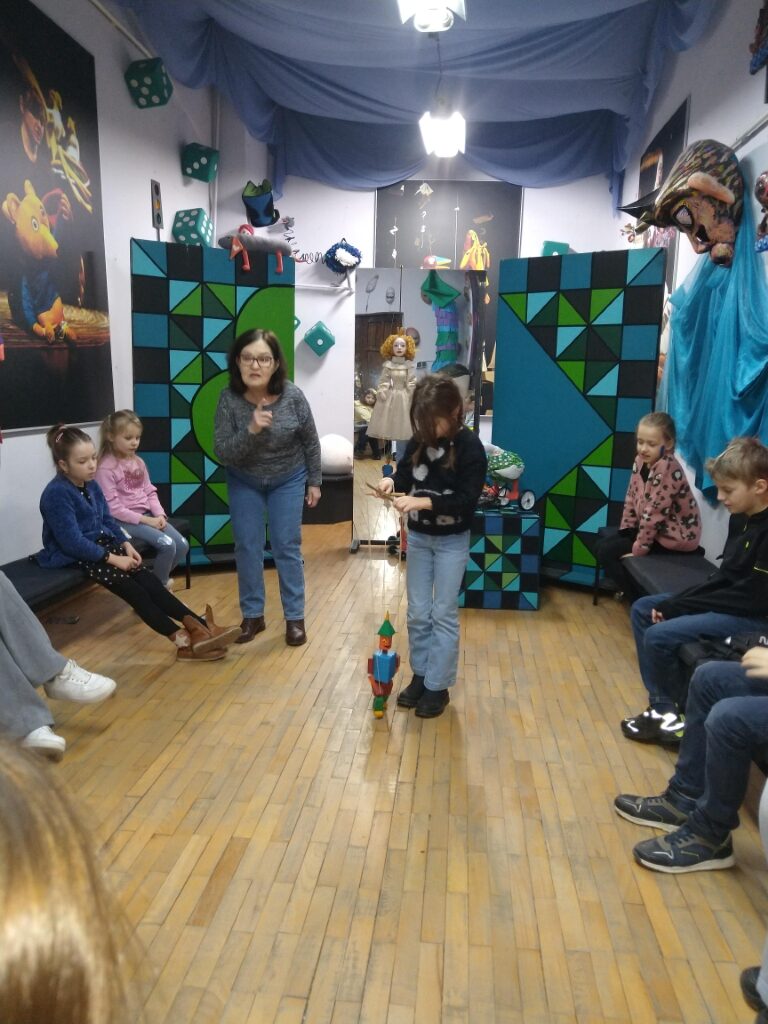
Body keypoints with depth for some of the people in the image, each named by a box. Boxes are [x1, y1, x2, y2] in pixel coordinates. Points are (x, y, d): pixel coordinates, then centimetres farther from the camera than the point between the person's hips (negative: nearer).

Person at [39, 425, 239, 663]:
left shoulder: (91, 485, 7)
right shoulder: (57, 494, -19)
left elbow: (107, 521, 17)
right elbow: (73, 542, -24)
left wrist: (126, 545, 0)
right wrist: (114, 559, -22)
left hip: (101, 545, 8)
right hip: (72, 557, -8)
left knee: (147, 579, -12)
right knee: (131, 588, -21)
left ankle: (200, 626, -22)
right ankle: (184, 640, -26)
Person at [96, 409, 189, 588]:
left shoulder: (138, 462, 11)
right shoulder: (106, 468, -12)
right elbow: (112, 508, -16)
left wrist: (159, 514, -5)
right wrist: (145, 520, -18)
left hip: (148, 515, 7)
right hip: (125, 520, -7)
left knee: (182, 545, -9)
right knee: (167, 545, -24)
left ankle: (159, 578, 14)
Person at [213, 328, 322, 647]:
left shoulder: (292, 396, -21)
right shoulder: (229, 399, -21)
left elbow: (310, 442, -6)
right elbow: (222, 453, -22)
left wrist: (314, 481, 0)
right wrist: (251, 430, -36)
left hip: (288, 480, -1)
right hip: (244, 482, 1)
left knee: (287, 548, 1)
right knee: (247, 548, 5)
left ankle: (294, 617, 15)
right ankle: (252, 616, 20)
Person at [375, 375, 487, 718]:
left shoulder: (469, 446, -17)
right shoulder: (419, 439, -2)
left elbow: (467, 500, -22)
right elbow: (406, 471, 10)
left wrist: (422, 502, -31)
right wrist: (392, 480, -14)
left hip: (452, 541, -5)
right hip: (417, 537, 5)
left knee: (444, 615, 3)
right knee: (417, 613, 12)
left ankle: (438, 686, 15)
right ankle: (420, 676, 27)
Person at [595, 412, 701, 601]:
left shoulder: (667, 470, -27)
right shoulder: (641, 460, -1)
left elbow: (653, 514, -25)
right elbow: (631, 498, 7)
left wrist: (638, 550, -21)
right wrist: (625, 531, 2)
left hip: (675, 535, -9)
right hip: (654, 528, 9)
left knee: (608, 553, -11)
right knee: (603, 545, 9)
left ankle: (641, 600, 3)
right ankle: (629, 588, 19)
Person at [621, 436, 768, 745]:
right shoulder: (741, 518, 3)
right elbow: (723, 577, 7)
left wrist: (675, 607, -19)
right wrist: (673, 602, -7)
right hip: (731, 599, 10)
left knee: (660, 635, -21)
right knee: (642, 609, 8)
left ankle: (680, 714, 3)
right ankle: (663, 707, 2)